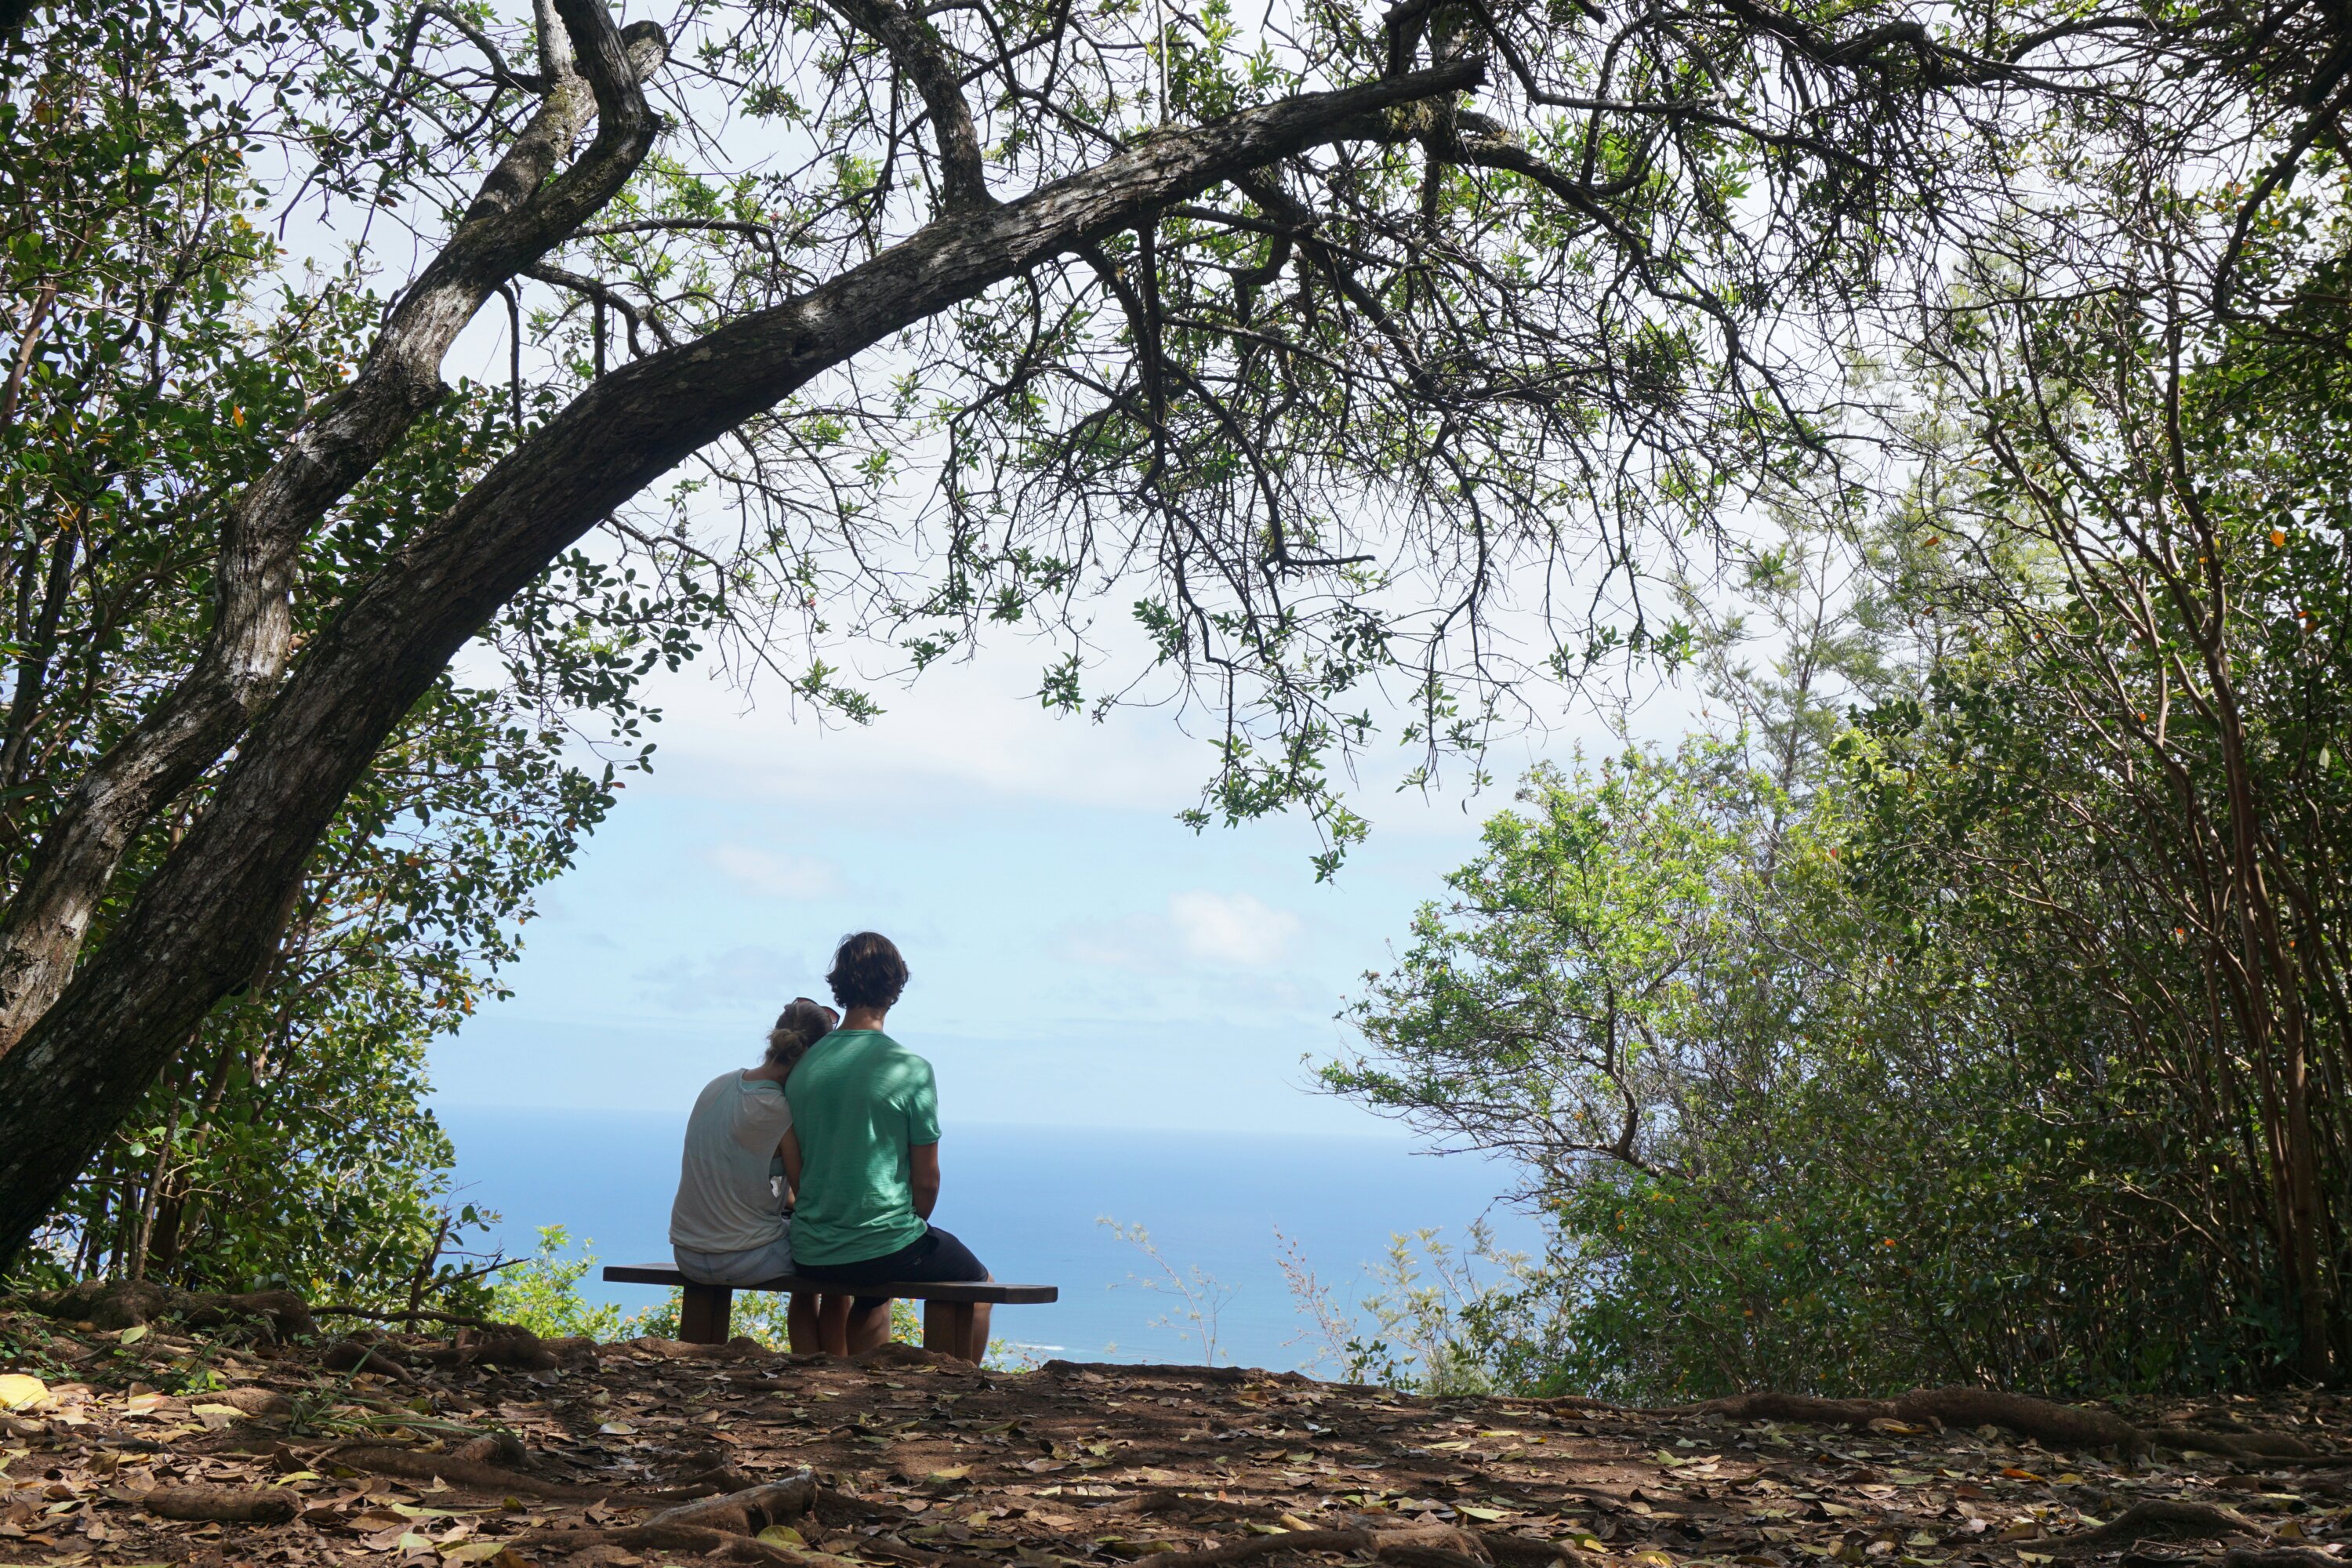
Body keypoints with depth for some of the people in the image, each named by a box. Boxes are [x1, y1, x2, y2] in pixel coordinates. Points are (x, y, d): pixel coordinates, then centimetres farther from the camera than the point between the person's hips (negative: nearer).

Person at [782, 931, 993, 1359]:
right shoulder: (910, 1069, -13)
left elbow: (794, 1168, 10)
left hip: (810, 1257, 5)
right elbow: (927, 1180, -8)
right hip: (883, 1246, -5)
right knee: (974, 1281, 23)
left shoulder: (801, 1066, 1)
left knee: (872, 1290, 37)